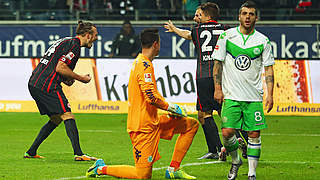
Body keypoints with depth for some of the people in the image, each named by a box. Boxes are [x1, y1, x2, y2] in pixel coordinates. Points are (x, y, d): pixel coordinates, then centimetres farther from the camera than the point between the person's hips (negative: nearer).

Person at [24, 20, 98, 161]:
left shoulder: (66, 41, 22)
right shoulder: (74, 44, -9)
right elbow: (60, 67, -17)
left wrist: (65, 79, 13)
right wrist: (81, 78, -6)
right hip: (46, 86, -10)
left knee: (56, 119, 17)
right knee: (68, 116, -10)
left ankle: (31, 152, 19)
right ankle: (78, 153, -18)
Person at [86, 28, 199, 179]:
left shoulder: (139, 62, 15)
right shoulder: (145, 65, -17)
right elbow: (151, 97, -25)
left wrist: (168, 107, 12)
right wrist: (171, 108, -10)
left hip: (152, 121, 10)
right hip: (144, 126, -10)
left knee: (191, 124, 13)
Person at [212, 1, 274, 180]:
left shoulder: (263, 41, 2)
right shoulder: (226, 36, 0)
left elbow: (269, 68, 5)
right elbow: (218, 63, 5)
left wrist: (270, 94, -3)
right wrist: (218, 88, -1)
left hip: (254, 96, 1)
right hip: (231, 95, 0)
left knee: (254, 134, -3)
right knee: (227, 132, -10)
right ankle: (235, 161, 18)